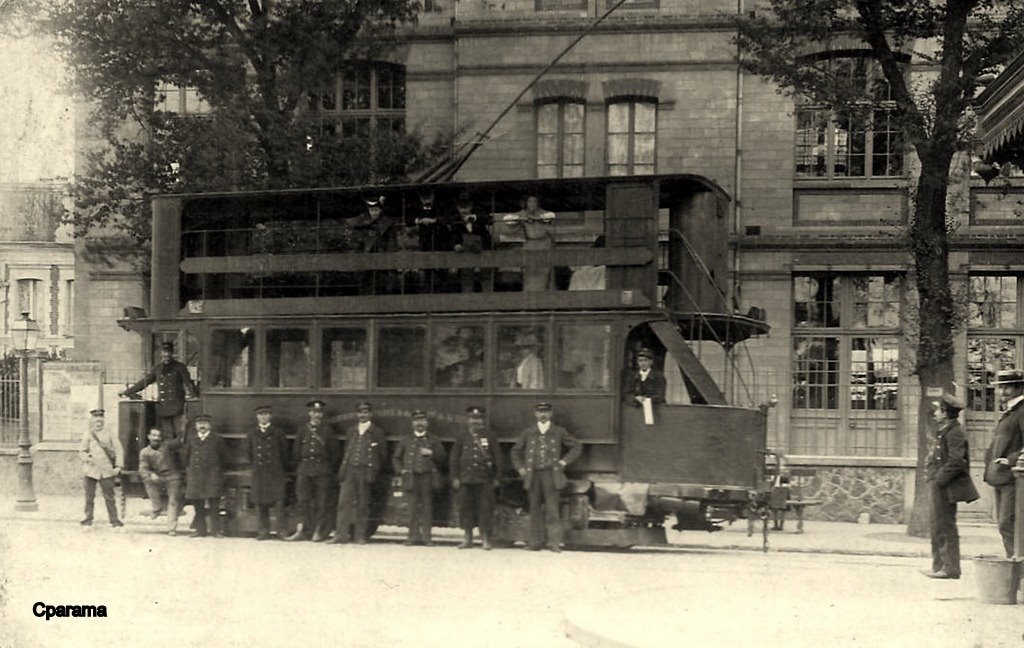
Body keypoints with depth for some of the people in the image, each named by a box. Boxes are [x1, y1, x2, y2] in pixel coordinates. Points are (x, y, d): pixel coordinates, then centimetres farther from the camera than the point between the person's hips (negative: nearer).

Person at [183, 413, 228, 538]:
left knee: (213, 504, -6)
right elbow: (187, 457, 19)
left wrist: (219, 469, 9)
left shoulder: (217, 439, 4)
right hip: (195, 476, 3)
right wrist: (188, 471, 13)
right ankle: (200, 530, 10)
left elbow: (224, 457, 10)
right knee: (198, 505, 4)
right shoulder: (191, 440, 12)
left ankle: (216, 530, -2)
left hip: (212, 476, -3)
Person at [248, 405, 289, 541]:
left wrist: (282, 468, 9)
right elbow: (250, 452, 18)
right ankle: (263, 531, 6)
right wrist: (253, 465, 14)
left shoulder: (278, 432, 5)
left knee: (278, 501, -10)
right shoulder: (252, 432, 12)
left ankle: (282, 530, -7)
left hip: (275, 473, -2)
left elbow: (284, 452, 9)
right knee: (260, 503, 1)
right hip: (259, 472, 3)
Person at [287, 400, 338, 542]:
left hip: (322, 470, -1)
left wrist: (328, 468, 8)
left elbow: (334, 452, 12)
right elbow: (296, 452, 13)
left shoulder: (327, 431, 7)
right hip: (304, 469, 1)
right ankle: (303, 530, -1)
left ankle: (319, 532, 3)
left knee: (320, 502, -2)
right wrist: (297, 469, 9)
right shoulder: (302, 430, 11)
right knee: (303, 500, -5)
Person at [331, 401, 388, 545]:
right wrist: (342, 471, 7)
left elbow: (383, 455, 4)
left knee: (363, 505, -1)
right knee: (344, 502, -5)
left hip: (366, 472, -3)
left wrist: (374, 472, -3)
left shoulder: (377, 433, 3)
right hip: (350, 471, 3)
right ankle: (341, 534, -5)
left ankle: (361, 536, 6)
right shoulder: (351, 431, 16)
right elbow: (346, 452, 17)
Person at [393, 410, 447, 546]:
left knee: (427, 508, -4)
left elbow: (442, 458, 9)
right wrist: (400, 470, 4)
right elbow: (396, 458, 21)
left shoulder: (433, 442, 14)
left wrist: (431, 453, -8)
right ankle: (414, 536, 0)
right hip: (411, 478, 1)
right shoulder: (405, 441, 16)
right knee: (413, 508, -4)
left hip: (427, 477, -1)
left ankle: (426, 537, 0)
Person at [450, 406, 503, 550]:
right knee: (466, 508, 3)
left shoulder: (489, 436, 5)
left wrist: (496, 477, 4)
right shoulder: (462, 438, 9)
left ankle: (485, 539, 4)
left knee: (485, 508, -3)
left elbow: (497, 457, 7)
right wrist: (455, 477, 4)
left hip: (484, 479, -2)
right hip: (466, 477, 2)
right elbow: (454, 458, 10)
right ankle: (468, 539, 12)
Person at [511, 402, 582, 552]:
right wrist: (520, 468, 9)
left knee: (552, 509, -7)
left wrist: (564, 461, 1)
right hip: (533, 475, 2)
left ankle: (554, 542, -4)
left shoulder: (559, 432, 6)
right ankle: (536, 541, 10)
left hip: (551, 475, -2)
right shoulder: (529, 433, 10)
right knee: (535, 509, 4)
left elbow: (577, 447, 11)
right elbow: (516, 451, 20)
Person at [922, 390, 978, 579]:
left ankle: (950, 568, -1)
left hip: (946, 488, -10)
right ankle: (939, 566, 20)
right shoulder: (944, 431, 16)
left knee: (946, 527, -6)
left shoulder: (954, 432, -16)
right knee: (938, 527, 14)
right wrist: (933, 479, 14)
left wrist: (939, 480, -20)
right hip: (939, 487, 10)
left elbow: (956, 461, -24)